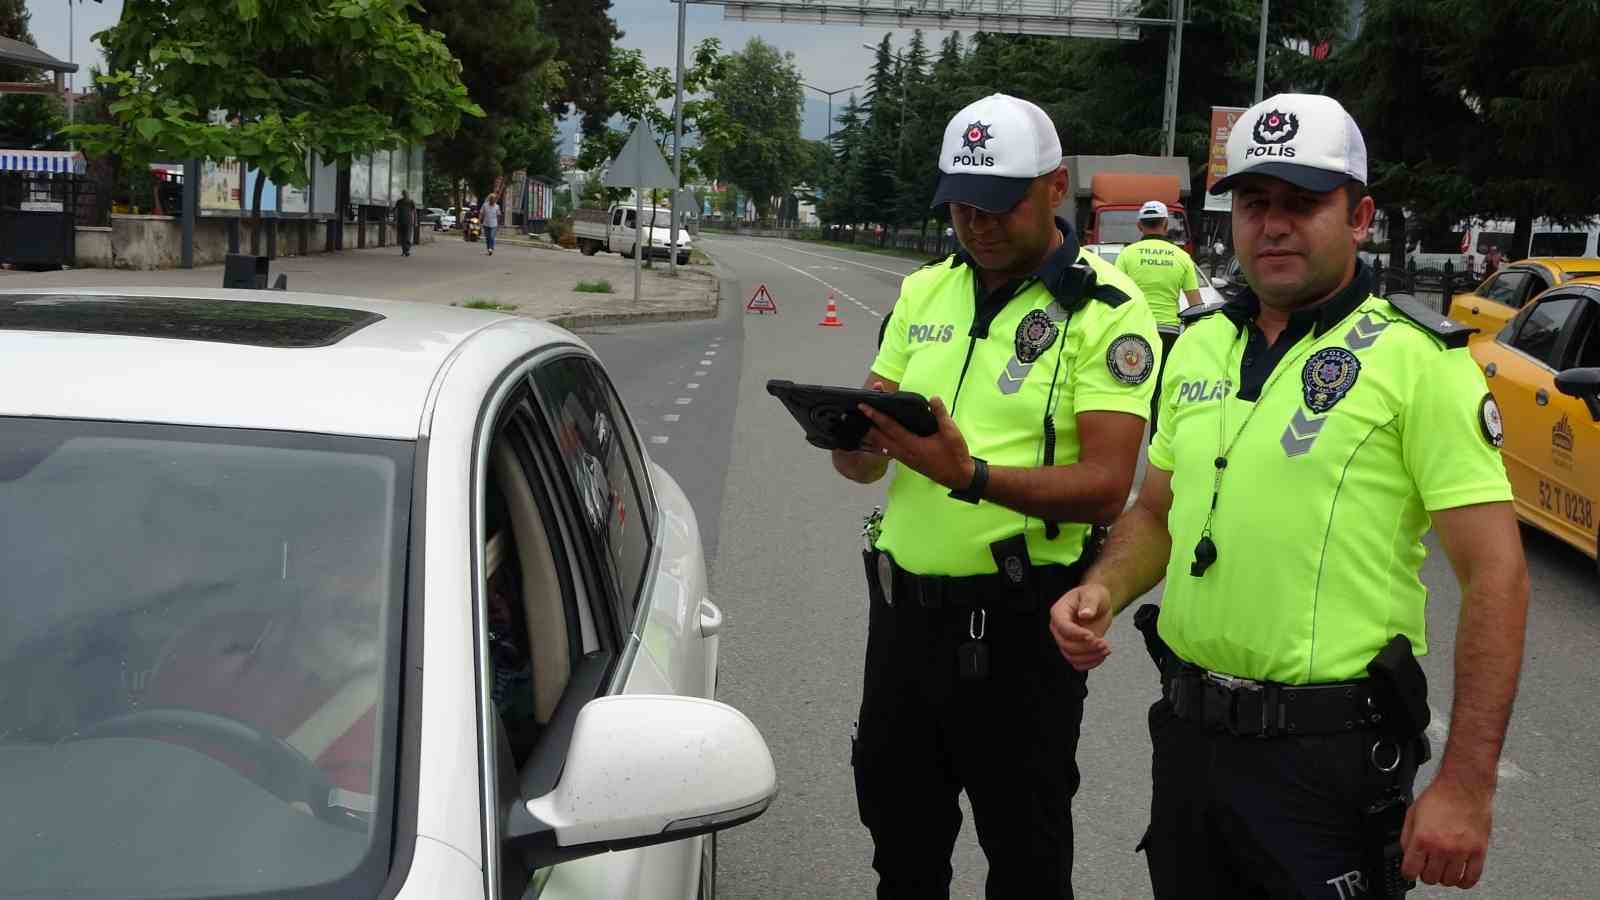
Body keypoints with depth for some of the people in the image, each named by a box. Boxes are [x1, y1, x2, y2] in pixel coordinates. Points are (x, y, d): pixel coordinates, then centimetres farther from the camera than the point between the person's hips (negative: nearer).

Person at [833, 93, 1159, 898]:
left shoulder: (1107, 311, -10)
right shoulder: (924, 292, 9)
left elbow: (1105, 487, -19)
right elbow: (861, 461, 9)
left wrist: (972, 476, -33)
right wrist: (857, 440, -16)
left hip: (1021, 622, -5)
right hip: (905, 607, 6)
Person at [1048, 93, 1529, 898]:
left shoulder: (1416, 359, -11)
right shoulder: (1201, 343, 8)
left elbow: (1495, 575, -14)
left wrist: (1465, 786, -19)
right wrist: (1102, 590, -3)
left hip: (1327, 749, -6)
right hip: (1187, 730, 6)